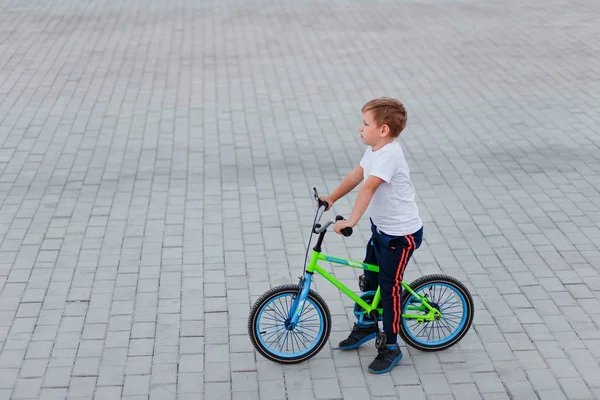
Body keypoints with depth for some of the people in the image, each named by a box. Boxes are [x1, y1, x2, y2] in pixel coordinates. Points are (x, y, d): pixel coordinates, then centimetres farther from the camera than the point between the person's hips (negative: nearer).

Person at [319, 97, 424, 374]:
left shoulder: (389, 155, -28)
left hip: (401, 234, -9)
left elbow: (368, 187, -37)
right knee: (369, 278, 21)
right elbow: (356, 175, 15)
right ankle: (366, 326, 42)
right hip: (381, 227, 9)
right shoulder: (374, 149, 2)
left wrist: (351, 221, -44)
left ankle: (391, 348, 15)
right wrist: (332, 199, 17)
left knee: (389, 289, 0)